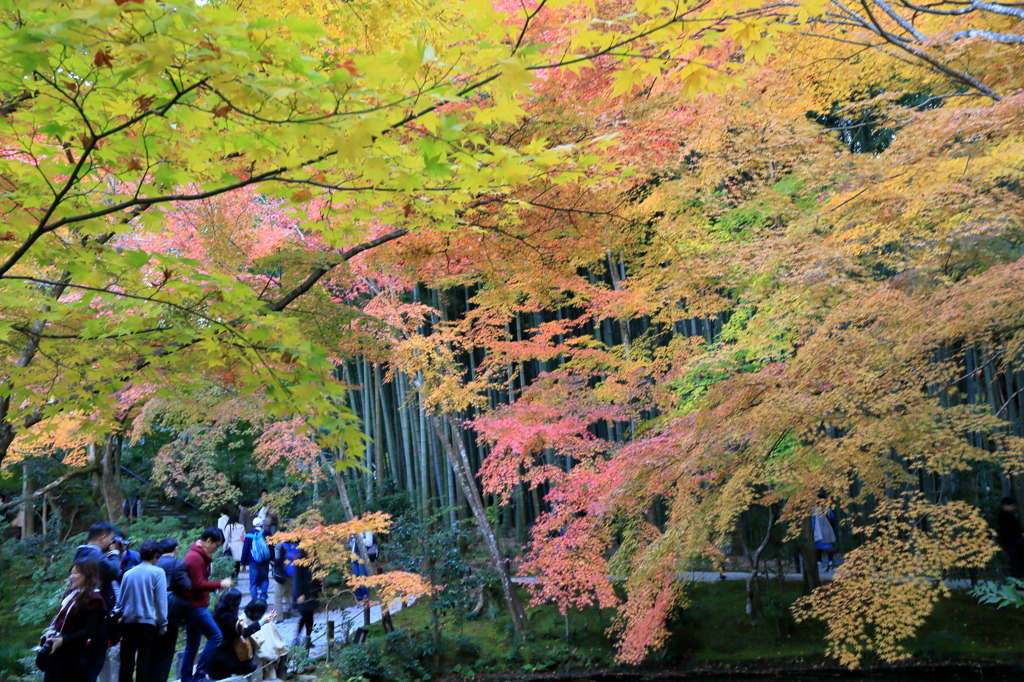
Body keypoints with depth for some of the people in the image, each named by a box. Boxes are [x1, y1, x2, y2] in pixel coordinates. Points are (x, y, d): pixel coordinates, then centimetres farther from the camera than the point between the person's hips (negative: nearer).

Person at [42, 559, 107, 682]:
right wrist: (52, 630, 0)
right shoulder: (72, 594, 12)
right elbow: (61, 618, 19)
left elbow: (90, 631, -18)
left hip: (73, 656, -8)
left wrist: (63, 640, -22)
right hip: (56, 652, 8)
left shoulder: (94, 599, -13)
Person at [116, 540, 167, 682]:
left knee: (126, 662, 11)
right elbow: (161, 601, -7)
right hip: (148, 622, -4)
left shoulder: (128, 573, 6)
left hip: (128, 622, 4)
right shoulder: (158, 573, -7)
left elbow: (120, 600, 12)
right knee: (145, 661, 2)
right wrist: (163, 624, -1)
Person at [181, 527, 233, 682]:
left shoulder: (199, 556, 17)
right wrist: (220, 584, -13)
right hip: (196, 605, -11)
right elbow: (199, 584, -20)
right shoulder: (195, 557, -16)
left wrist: (217, 585, 11)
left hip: (192, 606, 11)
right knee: (215, 636, -10)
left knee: (192, 645, 13)